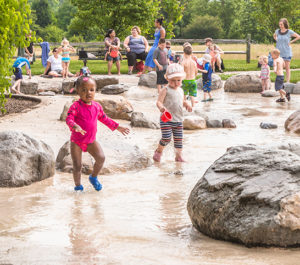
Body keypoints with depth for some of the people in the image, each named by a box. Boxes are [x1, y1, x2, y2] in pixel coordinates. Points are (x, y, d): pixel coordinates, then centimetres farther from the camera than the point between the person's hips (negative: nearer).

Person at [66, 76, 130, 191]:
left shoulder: (97, 106, 2)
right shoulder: (76, 106, -16)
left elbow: (105, 119, 17)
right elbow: (69, 119, -27)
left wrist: (117, 127, 19)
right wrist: (75, 126, -48)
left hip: (91, 141, 4)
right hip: (77, 141, -4)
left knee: (101, 158, -13)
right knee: (77, 165, -3)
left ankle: (93, 177, 14)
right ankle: (78, 186, 18)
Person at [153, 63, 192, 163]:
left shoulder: (180, 90, 12)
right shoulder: (166, 90, -9)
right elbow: (159, 101, -16)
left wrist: (187, 105, 5)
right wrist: (161, 107, -38)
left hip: (178, 120, 6)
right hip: (166, 119, -6)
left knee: (178, 139, 8)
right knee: (166, 138, -12)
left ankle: (179, 156, 20)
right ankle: (159, 151, 13)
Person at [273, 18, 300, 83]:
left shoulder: (289, 32, -7)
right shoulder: (277, 31, 2)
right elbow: (274, 36, 25)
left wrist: (291, 42, -4)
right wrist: (277, 41, 8)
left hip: (287, 53, -3)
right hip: (279, 53, 3)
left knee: (287, 68, 2)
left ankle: (288, 82, 5)